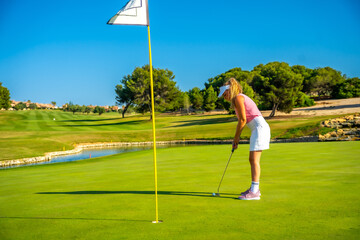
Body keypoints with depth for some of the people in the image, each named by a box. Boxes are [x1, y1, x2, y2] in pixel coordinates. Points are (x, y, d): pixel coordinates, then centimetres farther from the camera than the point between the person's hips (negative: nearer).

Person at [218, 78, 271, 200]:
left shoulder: (238, 98, -8)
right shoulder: (241, 99, 21)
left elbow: (243, 120, -13)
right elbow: (241, 121, 20)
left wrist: (236, 137, -3)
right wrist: (236, 139, 16)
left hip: (259, 127, -10)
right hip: (257, 129, 10)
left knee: (254, 159, -10)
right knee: (252, 159, 12)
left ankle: (254, 191, -9)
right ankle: (254, 189, 20)